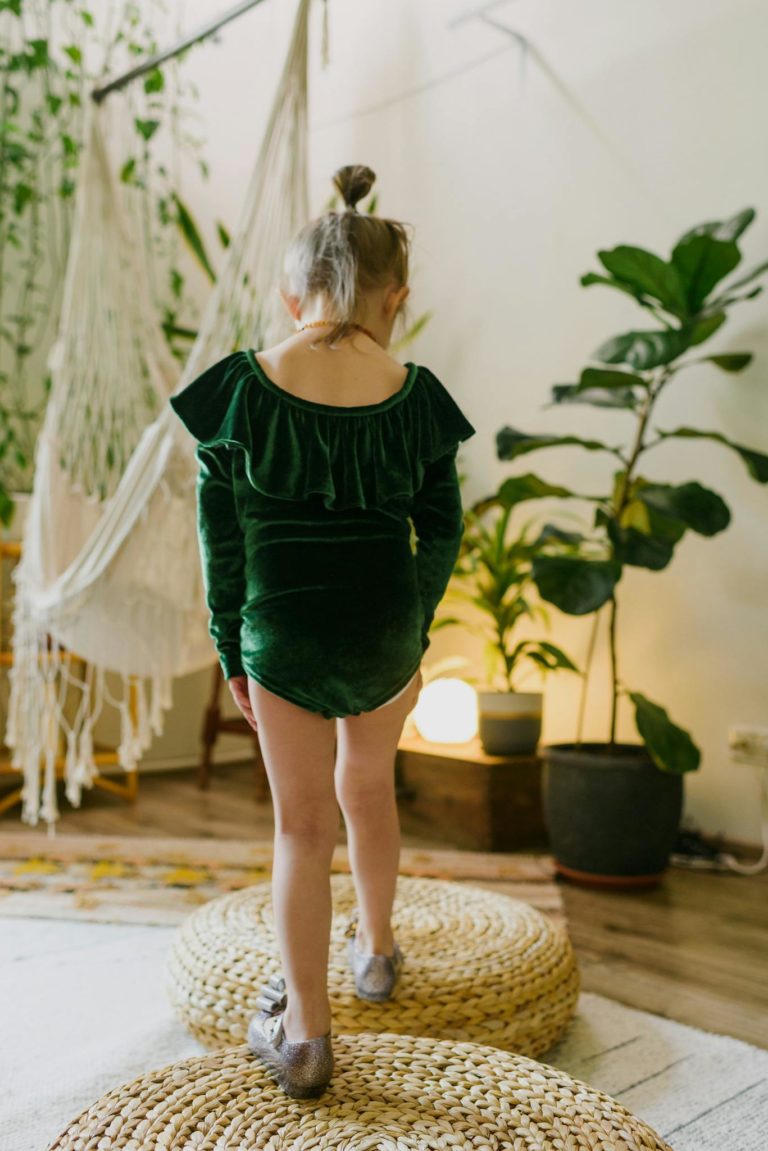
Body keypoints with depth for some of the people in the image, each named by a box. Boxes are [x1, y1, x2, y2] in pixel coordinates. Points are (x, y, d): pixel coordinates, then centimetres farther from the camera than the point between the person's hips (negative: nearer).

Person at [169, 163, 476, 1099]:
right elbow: (441, 536, 1)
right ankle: (376, 950, 46)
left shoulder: (239, 390, -11)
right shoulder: (415, 398, -6)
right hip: (387, 633, 2)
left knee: (302, 825, 11)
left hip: (282, 635, -2)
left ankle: (304, 1035, 19)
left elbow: (220, 539, -6)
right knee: (368, 785, 26)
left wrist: (232, 654, 5)